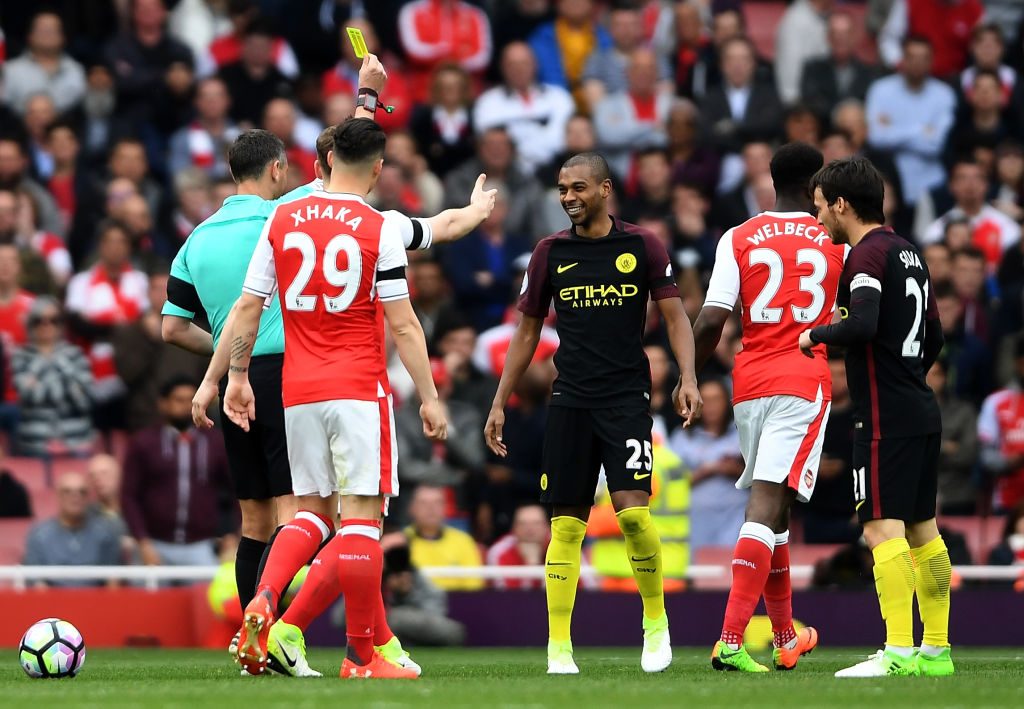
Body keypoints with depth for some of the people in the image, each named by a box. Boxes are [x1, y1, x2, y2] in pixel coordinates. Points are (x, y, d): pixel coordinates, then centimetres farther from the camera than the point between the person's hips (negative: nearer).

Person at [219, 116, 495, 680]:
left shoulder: (281, 220, 5)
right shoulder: (382, 229, -7)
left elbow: (248, 307, 8)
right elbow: (402, 324, -7)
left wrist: (236, 375, 18)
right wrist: (429, 397, 0)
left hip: (297, 393, 5)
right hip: (359, 389, -5)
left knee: (313, 512, 15)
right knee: (361, 517, -2)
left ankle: (264, 601, -11)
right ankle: (361, 655, -2)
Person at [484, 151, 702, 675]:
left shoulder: (642, 246, 2)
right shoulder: (551, 252, 8)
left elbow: (674, 317, 4)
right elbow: (527, 332, 15)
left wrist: (687, 378, -11)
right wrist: (499, 404, 12)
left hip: (627, 396, -2)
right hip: (570, 399, 2)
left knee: (633, 511, -15)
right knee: (567, 524, 0)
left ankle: (655, 618, 8)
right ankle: (559, 648, 3)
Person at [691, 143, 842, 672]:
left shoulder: (739, 239, 3)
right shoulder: (837, 241, 4)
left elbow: (711, 321, -4)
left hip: (750, 384, 3)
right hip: (805, 383, -2)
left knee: (770, 504, 16)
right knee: (768, 505, -11)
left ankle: (785, 636, 26)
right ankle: (731, 639, -24)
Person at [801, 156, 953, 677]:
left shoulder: (866, 255, -12)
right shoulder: (909, 254, 16)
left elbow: (863, 325, -27)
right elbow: (934, 336, 23)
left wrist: (816, 335, -10)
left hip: (884, 416, -9)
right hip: (922, 410, 9)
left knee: (883, 527, -11)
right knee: (921, 528, 12)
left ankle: (898, 653, -18)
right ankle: (937, 649, 15)